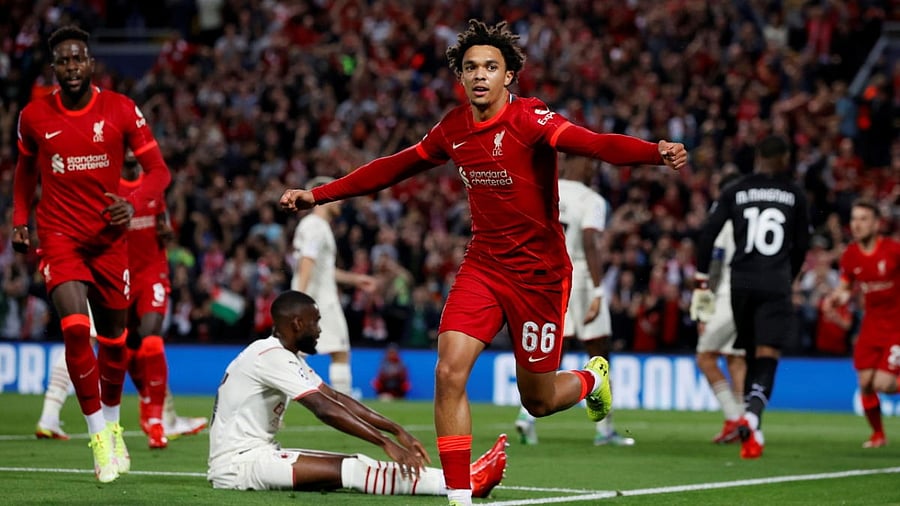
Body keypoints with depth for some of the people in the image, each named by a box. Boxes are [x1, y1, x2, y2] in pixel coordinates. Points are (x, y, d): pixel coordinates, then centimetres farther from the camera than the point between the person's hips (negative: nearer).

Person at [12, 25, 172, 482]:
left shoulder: (121, 110, -6)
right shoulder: (34, 116, -2)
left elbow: (158, 171, -4)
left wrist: (133, 204, -22)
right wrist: (19, 219, 10)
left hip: (109, 236, 1)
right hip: (59, 235, -1)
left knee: (113, 335, 11)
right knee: (75, 327, -21)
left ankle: (113, 423, 35)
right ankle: (98, 434, -12)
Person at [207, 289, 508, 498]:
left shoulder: (288, 356, 14)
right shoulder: (271, 357, -17)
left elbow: (339, 399, 11)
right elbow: (326, 409, -25)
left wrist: (397, 431, 3)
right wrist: (387, 444, -27)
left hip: (259, 454, 10)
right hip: (237, 464, -10)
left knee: (355, 466, -4)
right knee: (349, 470, -20)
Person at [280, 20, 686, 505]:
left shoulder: (528, 119, -17)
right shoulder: (453, 129, 1)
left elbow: (594, 143, -34)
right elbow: (392, 168, 16)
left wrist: (656, 152, -53)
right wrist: (317, 195, 17)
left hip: (538, 272, -4)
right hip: (483, 264, 4)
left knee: (537, 401, 7)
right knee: (448, 373, -15)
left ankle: (591, 379, 44)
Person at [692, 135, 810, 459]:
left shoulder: (735, 192, 8)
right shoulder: (795, 195, 7)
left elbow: (708, 235, 0)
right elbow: (801, 246, 12)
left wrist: (701, 282, 4)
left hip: (740, 283, 2)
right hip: (775, 284, -2)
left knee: (751, 358, 15)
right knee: (766, 360, -9)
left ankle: (753, 432, 17)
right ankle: (751, 418, -33)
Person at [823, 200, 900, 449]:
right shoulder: (850, 255, 0)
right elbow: (845, 286, 14)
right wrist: (838, 297, -8)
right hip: (872, 324, 4)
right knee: (865, 382, -3)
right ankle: (877, 434, 19)